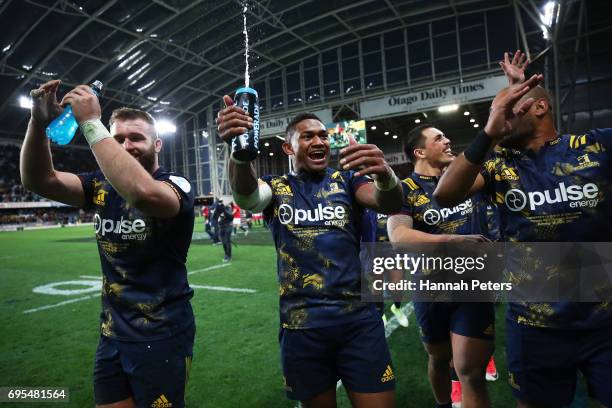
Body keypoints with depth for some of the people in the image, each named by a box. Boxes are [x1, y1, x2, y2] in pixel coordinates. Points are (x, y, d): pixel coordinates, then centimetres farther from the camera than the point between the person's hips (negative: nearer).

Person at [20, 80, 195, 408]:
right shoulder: (103, 186, 4)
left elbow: (143, 193, -37)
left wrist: (90, 122, -31)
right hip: (111, 334, 6)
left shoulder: (176, 185, -15)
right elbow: (39, 180, -6)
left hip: (162, 335, -5)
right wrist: (39, 123, -21)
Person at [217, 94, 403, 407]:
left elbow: (390, 205, -16)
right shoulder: (276, 187, 3)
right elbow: (246, 196, -20)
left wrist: (385, 176, -40)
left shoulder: (347, 180, 3)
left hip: (358, 319, 0)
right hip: (301, 325, 1)